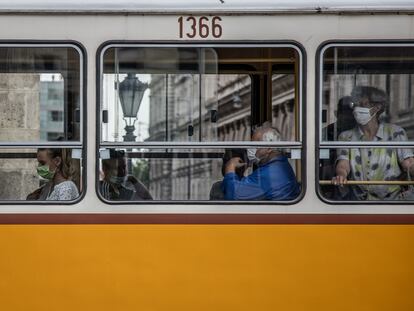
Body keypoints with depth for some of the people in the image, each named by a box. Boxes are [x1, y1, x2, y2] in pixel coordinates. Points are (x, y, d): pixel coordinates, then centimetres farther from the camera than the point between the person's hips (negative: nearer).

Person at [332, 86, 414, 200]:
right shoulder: (346, 137, 11)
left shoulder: (395, 133, 6)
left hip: (393, 200, -1)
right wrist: (341, 175, -30)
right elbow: (343, 165, -5)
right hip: (359, 202, 2)